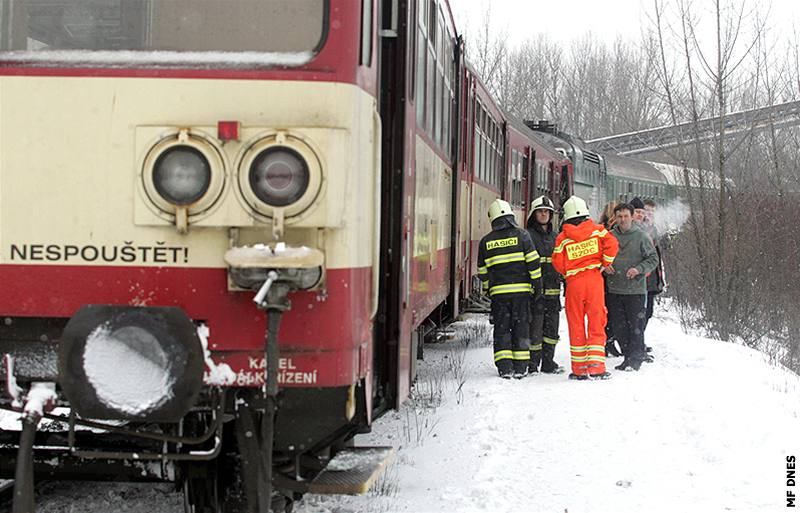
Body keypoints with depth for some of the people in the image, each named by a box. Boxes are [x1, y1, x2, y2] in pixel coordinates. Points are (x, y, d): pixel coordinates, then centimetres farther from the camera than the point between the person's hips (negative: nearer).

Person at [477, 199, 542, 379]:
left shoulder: (486, 241, 4)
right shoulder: (521, 235, -1)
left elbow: (482, 270, 9)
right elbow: (533, 261, -5)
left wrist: (487, 290, 22)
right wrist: (536, 283, 3)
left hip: (498, 292, 1)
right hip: (521, 290, 0)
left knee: (501, 329, 7)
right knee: (521, 327, 7)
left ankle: (504, 367, 1)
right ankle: (520, 367, 7)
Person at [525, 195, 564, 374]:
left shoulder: (555, 237, 17)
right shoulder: (528, 235, -3)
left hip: (553, 290, 6)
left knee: (552, 328, 10)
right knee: (535, 328, -7)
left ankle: (548, 363, 19)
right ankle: (533, 365, 0)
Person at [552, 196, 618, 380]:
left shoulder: (562, 238, -1)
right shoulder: (596, 230, 0)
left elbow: (558, 264, -1)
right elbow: (611, 244, -12)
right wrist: (604, 264, 1)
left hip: (574, 282, 0)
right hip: (594, 280, 0)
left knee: (576, 326, 8)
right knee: (596, 324, 3)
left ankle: (579, 369, 10)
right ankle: (596, 367, -5)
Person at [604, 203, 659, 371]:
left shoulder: (641, 236, -2)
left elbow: (653, 259, 0)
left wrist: (638, 269, -15)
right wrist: (604, 265, -4)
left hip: (635, 289, -4)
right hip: (614, 289, 4)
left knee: (636, 326, -3)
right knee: (618, 326, 8)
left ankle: (635, 358, 4)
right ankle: (628, 355, 19)